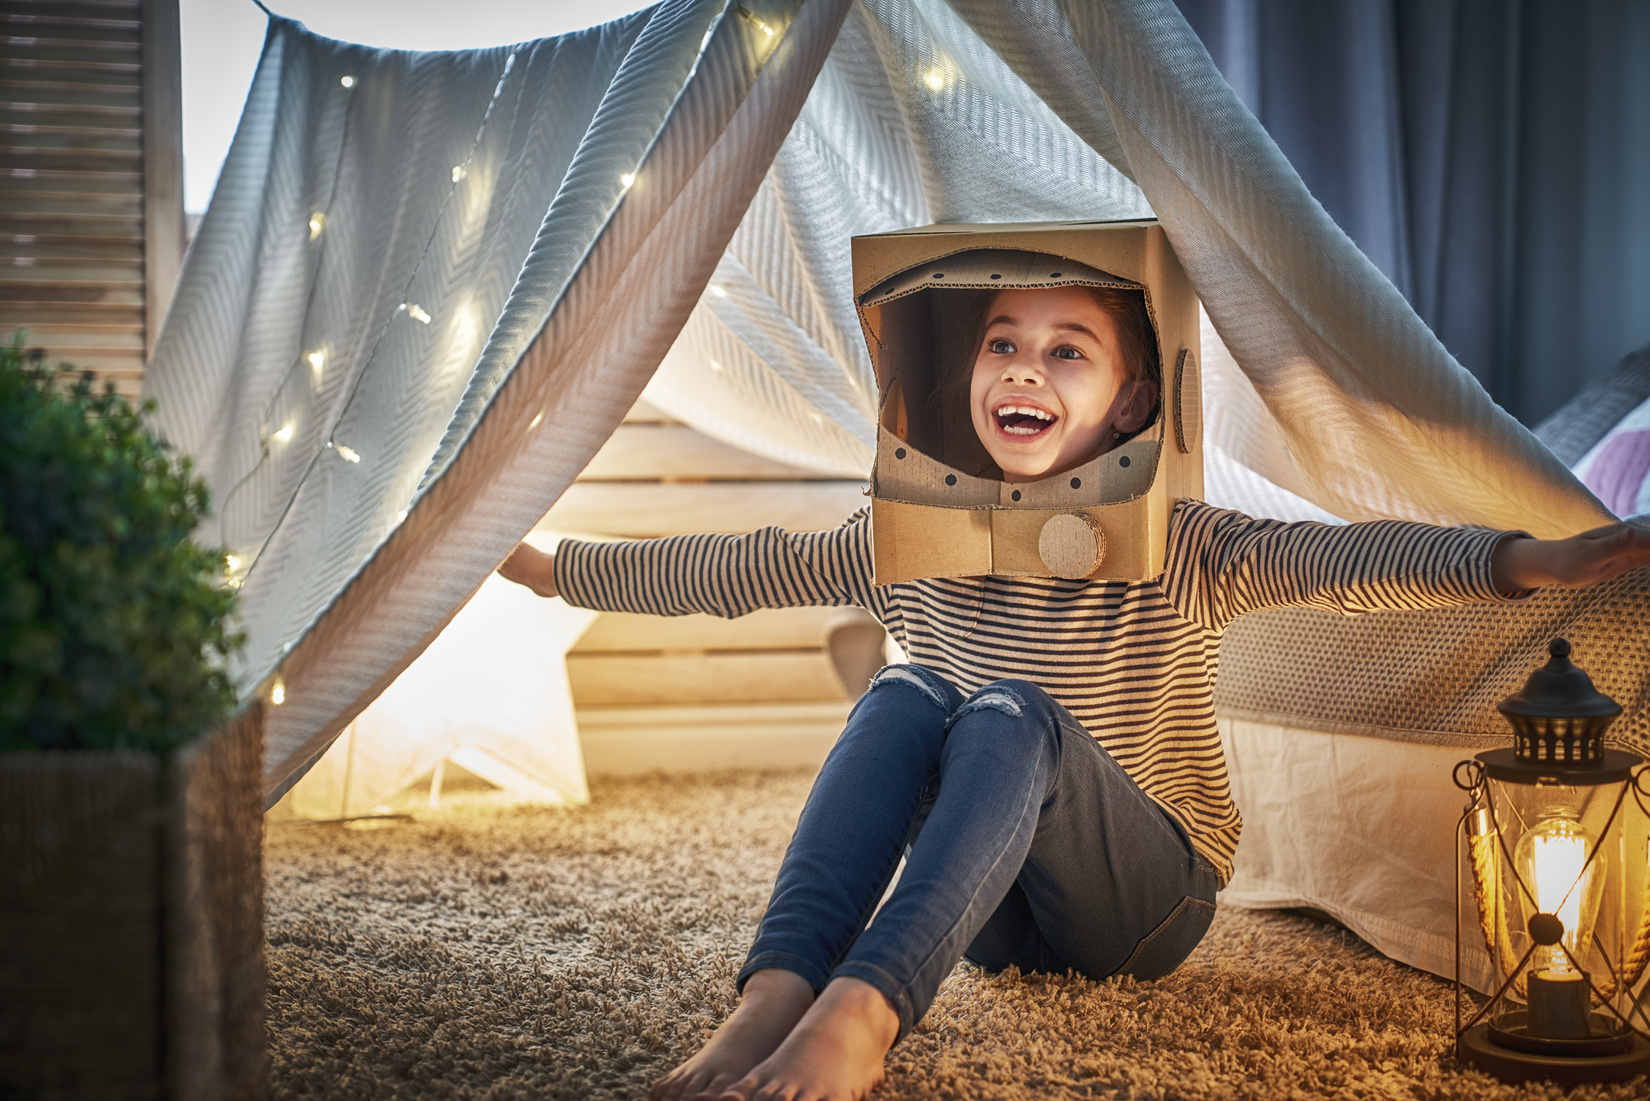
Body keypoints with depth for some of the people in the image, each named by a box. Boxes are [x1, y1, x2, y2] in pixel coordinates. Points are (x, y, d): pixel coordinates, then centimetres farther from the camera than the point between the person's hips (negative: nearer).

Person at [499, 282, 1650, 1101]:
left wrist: (1525, 560, -43)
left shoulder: (1183, 553, -9)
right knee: (907, 693, -24)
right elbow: (736, 571, 7)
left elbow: (1346, 560, -25)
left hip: (1145, 901, -3)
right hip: (989, 909, 3)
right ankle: (776, 993, -39)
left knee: (1015, 718, -31)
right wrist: (549, 566, 8)